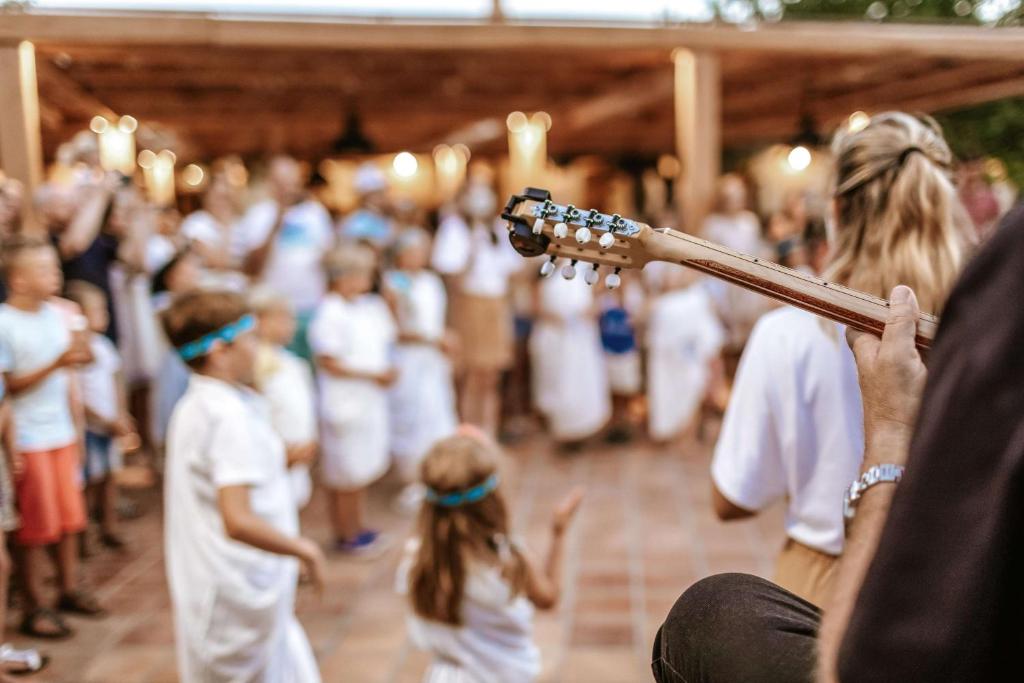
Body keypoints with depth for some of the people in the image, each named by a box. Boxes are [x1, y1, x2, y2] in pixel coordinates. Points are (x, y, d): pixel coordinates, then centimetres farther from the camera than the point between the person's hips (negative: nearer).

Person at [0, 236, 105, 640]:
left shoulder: (57, 314, 4)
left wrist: (76, 427, 13)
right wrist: (56, 363, -24)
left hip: (61, 433, 6)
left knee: (70, 516, 13)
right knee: (38, 525, 2)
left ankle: (69, 588, 29)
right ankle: (34, 607, 15)